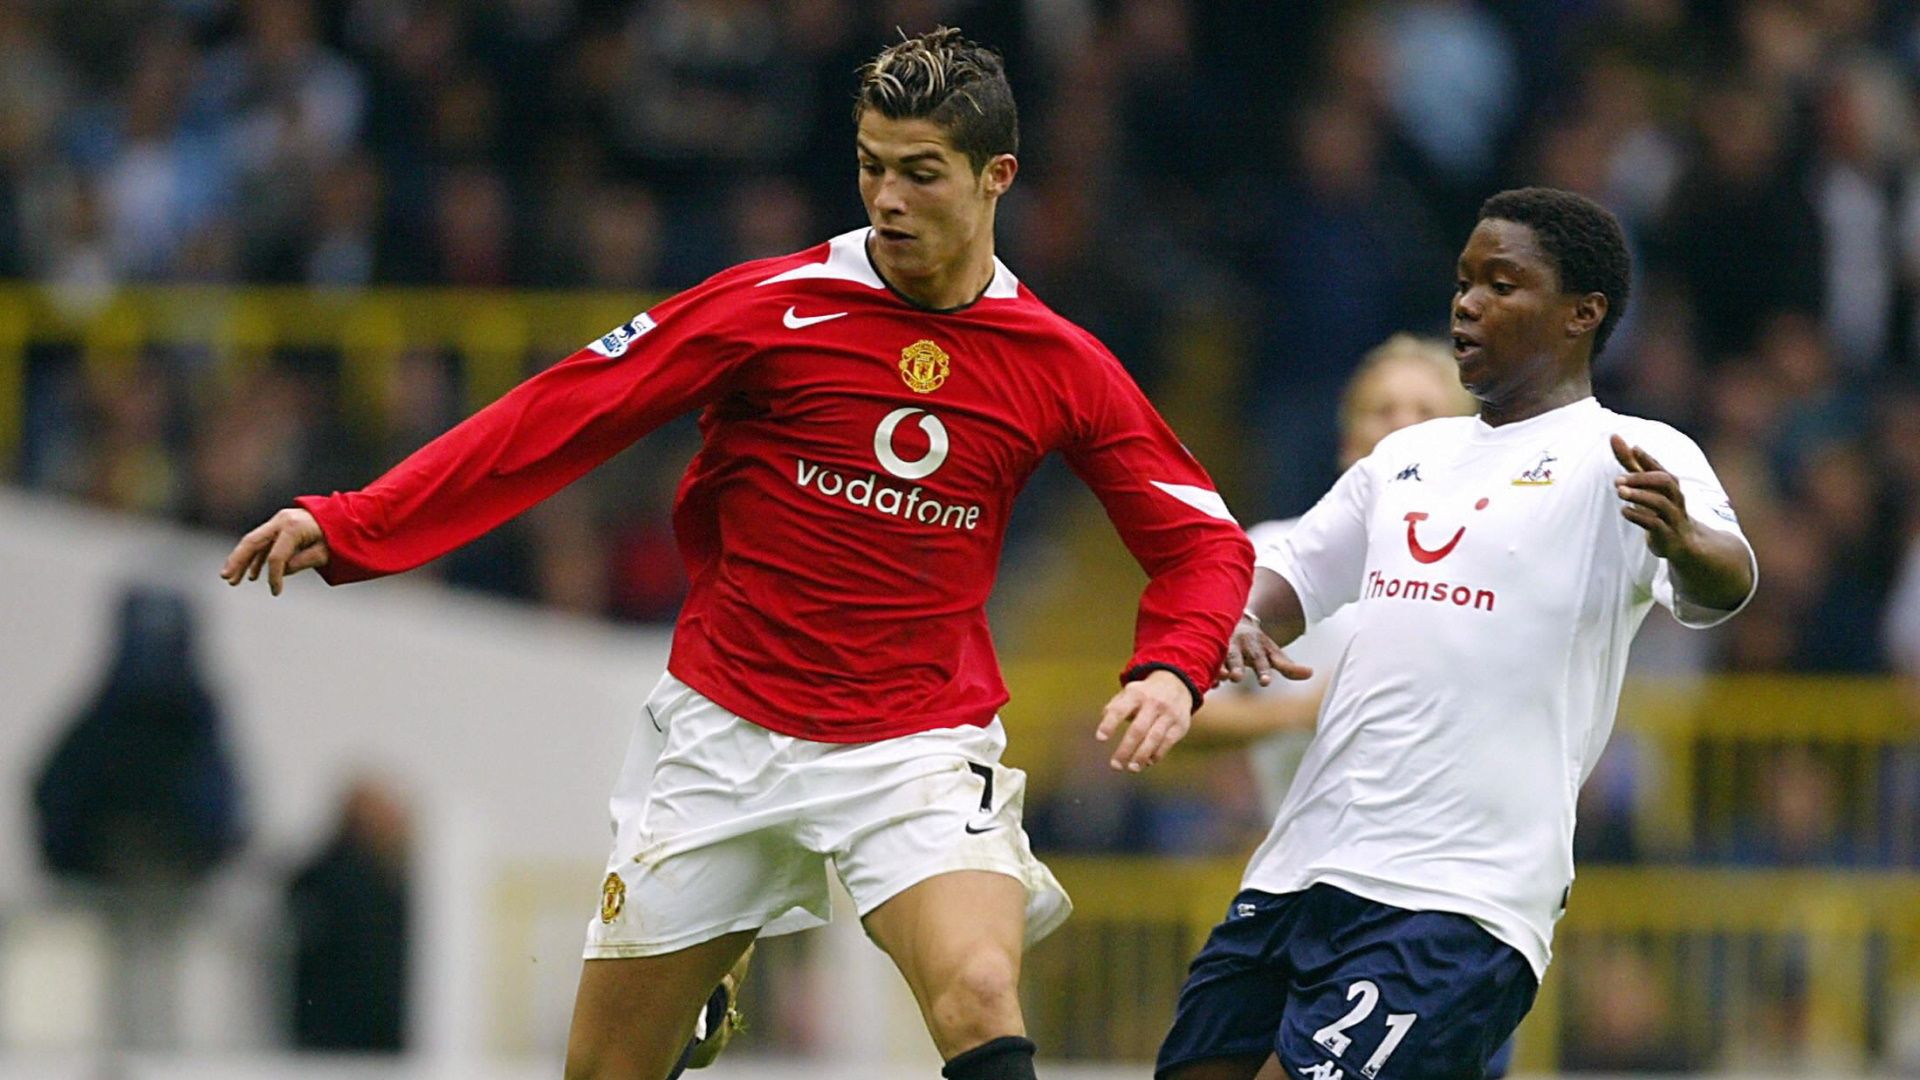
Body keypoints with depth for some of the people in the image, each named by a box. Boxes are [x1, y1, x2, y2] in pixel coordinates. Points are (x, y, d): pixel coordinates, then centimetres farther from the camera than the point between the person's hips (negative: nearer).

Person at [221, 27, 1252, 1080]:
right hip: (723, 735, 1)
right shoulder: (770, 308, -7)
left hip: (919, 747, -1)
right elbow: (556, 419, -7)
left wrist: (1169, 670, -14)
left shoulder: (1058, 365, -1)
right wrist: (347, 526, -14)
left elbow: (1203, 541, 8)